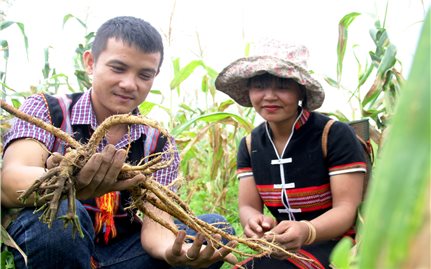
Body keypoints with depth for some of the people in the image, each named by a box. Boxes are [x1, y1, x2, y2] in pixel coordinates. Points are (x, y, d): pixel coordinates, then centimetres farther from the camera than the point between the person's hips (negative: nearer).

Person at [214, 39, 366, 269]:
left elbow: (346, 209, -16)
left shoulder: (335, 135, -13)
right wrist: (255, 223, -27)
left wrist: (306, 231, -37)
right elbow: (248, 206, -2)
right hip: (282, 249, 5)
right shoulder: (249, 145, 3)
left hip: (334, 245, -5)